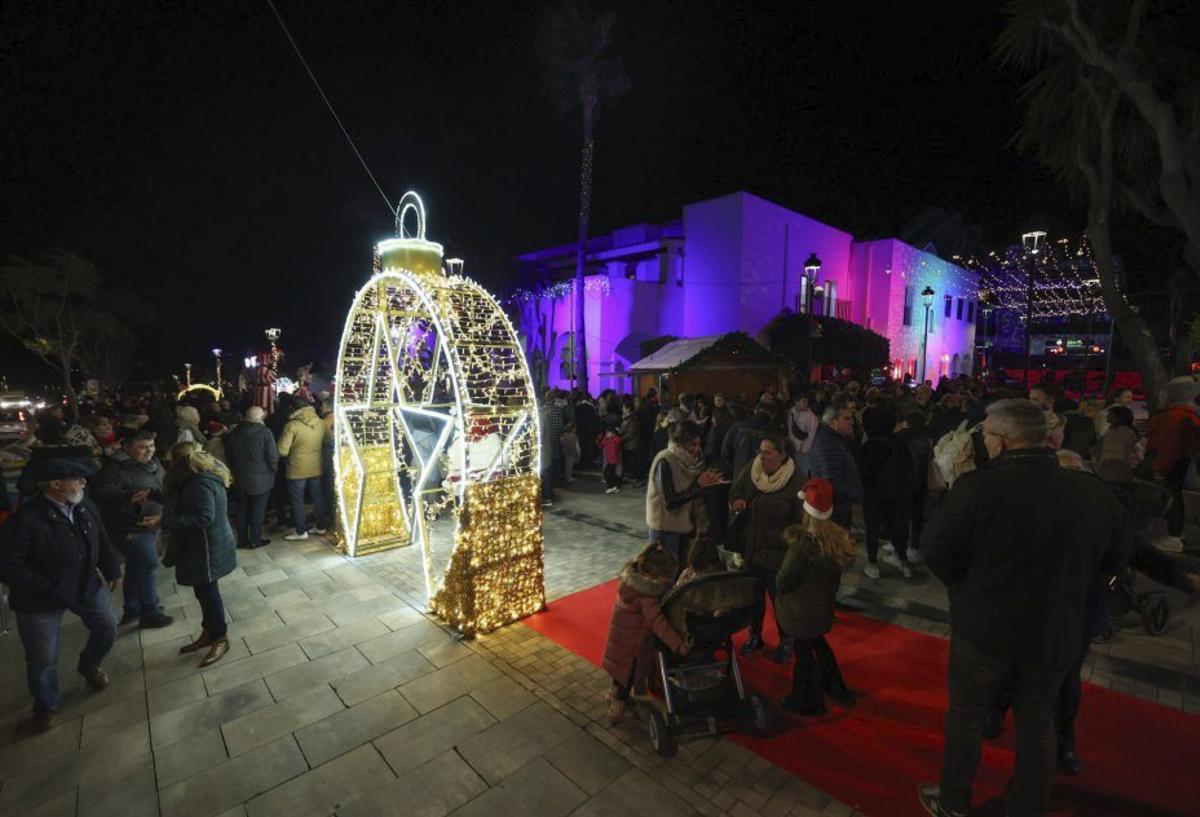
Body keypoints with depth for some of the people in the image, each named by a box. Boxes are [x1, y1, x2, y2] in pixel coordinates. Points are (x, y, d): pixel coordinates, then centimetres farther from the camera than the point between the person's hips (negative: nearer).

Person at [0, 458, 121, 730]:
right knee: (43, 659, 9)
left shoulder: (85, 507, -7)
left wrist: (112, 570, 9)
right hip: (40, 601, -5)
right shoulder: (25, 520, -27)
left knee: (107, 628, 16)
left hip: (87, 586, 5)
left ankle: (89, 666, 47)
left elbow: (102, 540, 8)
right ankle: (45, 706, 35)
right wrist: (49, 591, -25)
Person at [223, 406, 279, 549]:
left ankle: (242, 539, 23)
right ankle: (255, 539, 10)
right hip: (260, 479, -5)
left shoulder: (233, 432, 4)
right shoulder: (264, 431, -15)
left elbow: (228, 456, 13)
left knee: (241, 508, 15)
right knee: (258, 510, 5)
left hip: (239, 478, 5)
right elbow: (273, 456, -16)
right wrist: (272, 469, 1)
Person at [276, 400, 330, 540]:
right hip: (316, 467, 5)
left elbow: (282, 451, -15)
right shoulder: (321, 423, -3)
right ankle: (321, 527, 25)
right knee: (318, 497, 15)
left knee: (297, 500, 8)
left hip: (297, 469, -5)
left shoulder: (292, 425, -17)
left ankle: (301, 532, 15)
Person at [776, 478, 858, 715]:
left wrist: (779, 573, -2)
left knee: (804, 652, 12)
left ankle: (807, 702, 31)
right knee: (818, 643, 28)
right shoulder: (838, 538, -10)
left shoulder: (802, 546, -32)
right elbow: (835, 574, 5)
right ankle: (837, 689, 44)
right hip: (823, 606, 7)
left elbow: (783, 582, -22)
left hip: (801, 611, -7)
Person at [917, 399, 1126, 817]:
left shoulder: (978, 486, -25)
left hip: (984, 626, -3)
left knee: (967, 716, 16)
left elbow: (934, 549, -18)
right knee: (1037, 721, 22)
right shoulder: (1094, 491, -9)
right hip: (1056, 629, 4)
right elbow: (1110, 552, 9)